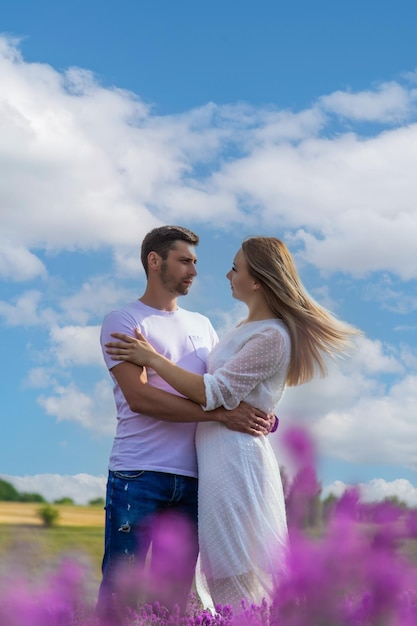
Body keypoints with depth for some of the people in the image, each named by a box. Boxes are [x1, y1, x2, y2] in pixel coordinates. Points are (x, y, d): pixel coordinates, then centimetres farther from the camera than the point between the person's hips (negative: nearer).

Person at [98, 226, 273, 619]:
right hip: (138, 473, -5)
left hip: (191, 477, 5)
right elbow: (139, 397, -13)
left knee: (175, 591, 9)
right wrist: (220, 414, -18)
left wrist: (260, 415, -6)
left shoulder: (201, 325, 18)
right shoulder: (122, 321, 0)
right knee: (119, 590, -2)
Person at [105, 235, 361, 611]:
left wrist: (152, 359, -13)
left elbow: (212, 393, -20)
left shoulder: (272, 336, -17)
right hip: (218, 457, 10)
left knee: (238, 584, 0)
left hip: (235, 461, -10)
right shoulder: (247, 327, 13)